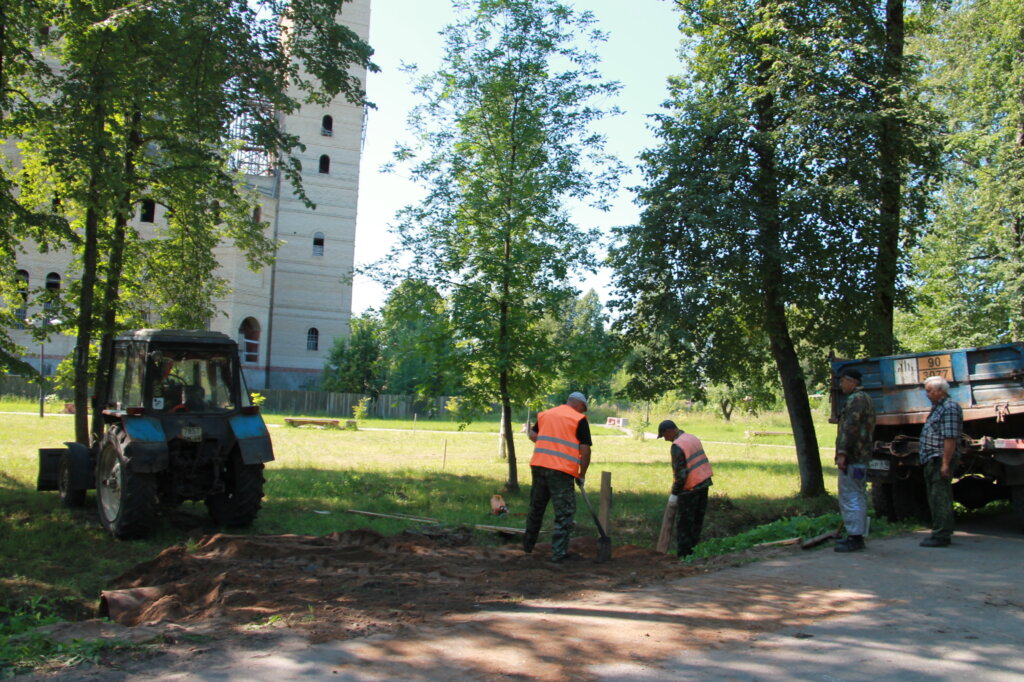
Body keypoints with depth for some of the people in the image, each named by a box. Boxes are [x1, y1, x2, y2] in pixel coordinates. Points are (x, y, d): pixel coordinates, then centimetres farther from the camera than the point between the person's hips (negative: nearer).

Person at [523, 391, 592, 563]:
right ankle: (559, 552, 0)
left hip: (539, 465, 6)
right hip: (562, 471, -6)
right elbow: (585, 450, -6)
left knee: (536, 507, 20)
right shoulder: (579, 419, -2)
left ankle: (528, 544, 32)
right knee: (564, 513, 3)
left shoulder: (545, 414, 14)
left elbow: (532, 434, 17)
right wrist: (582, 475, 3)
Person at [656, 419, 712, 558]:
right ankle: (693, 548, 22)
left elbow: (680, 473, -20)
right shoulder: (693, 439, 11)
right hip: (704, 484, 9)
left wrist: (674, 493, -12)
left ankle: (683, 553, 5)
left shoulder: (677, 446, -17)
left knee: (684, 522, 1)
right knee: (697, 520, 15)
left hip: (690, 488, -9)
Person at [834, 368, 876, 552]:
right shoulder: (866, 399, 20)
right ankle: (857, 536, 21)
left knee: (850, 498, -9)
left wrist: (842, 453, -23)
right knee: (858, 497, 15)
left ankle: (854, 538, -8)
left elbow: (850, 428, -22)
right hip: (862, 457, 11)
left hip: (852, 459, -11)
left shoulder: (855, 399, -14)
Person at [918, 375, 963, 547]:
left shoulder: (950, 407, -14)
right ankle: (942, 532, 23)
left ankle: (941, 536, -5)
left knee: (940, 498, -8)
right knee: (935, 497, 15)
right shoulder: (937, 407, 19)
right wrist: (923, 451, 20)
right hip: (931, 460, 11)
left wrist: (945, 463, -24)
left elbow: (950, 438, -21)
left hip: (940, 460, -11)